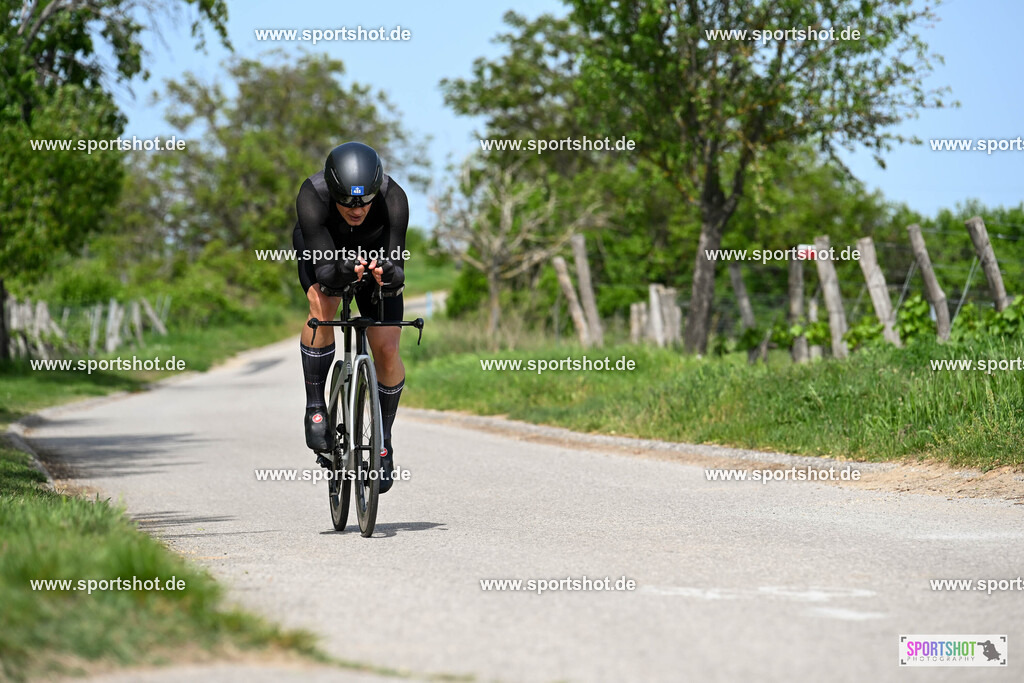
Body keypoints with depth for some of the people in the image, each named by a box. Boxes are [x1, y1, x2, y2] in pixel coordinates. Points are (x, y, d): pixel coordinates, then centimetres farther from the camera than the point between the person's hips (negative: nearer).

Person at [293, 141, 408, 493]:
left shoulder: (393, 198, -37)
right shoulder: (312, 196, -39)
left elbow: (397, 272, -39)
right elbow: (325, 270, -43)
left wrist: (387, 272, -61)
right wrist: (344, 271, -64)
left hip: (376, 255, 1)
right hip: (322, 252, -1)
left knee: (386, 349, -11)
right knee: (323, 305, -33)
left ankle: (384, 442, 10)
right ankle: (315, 407, -17)